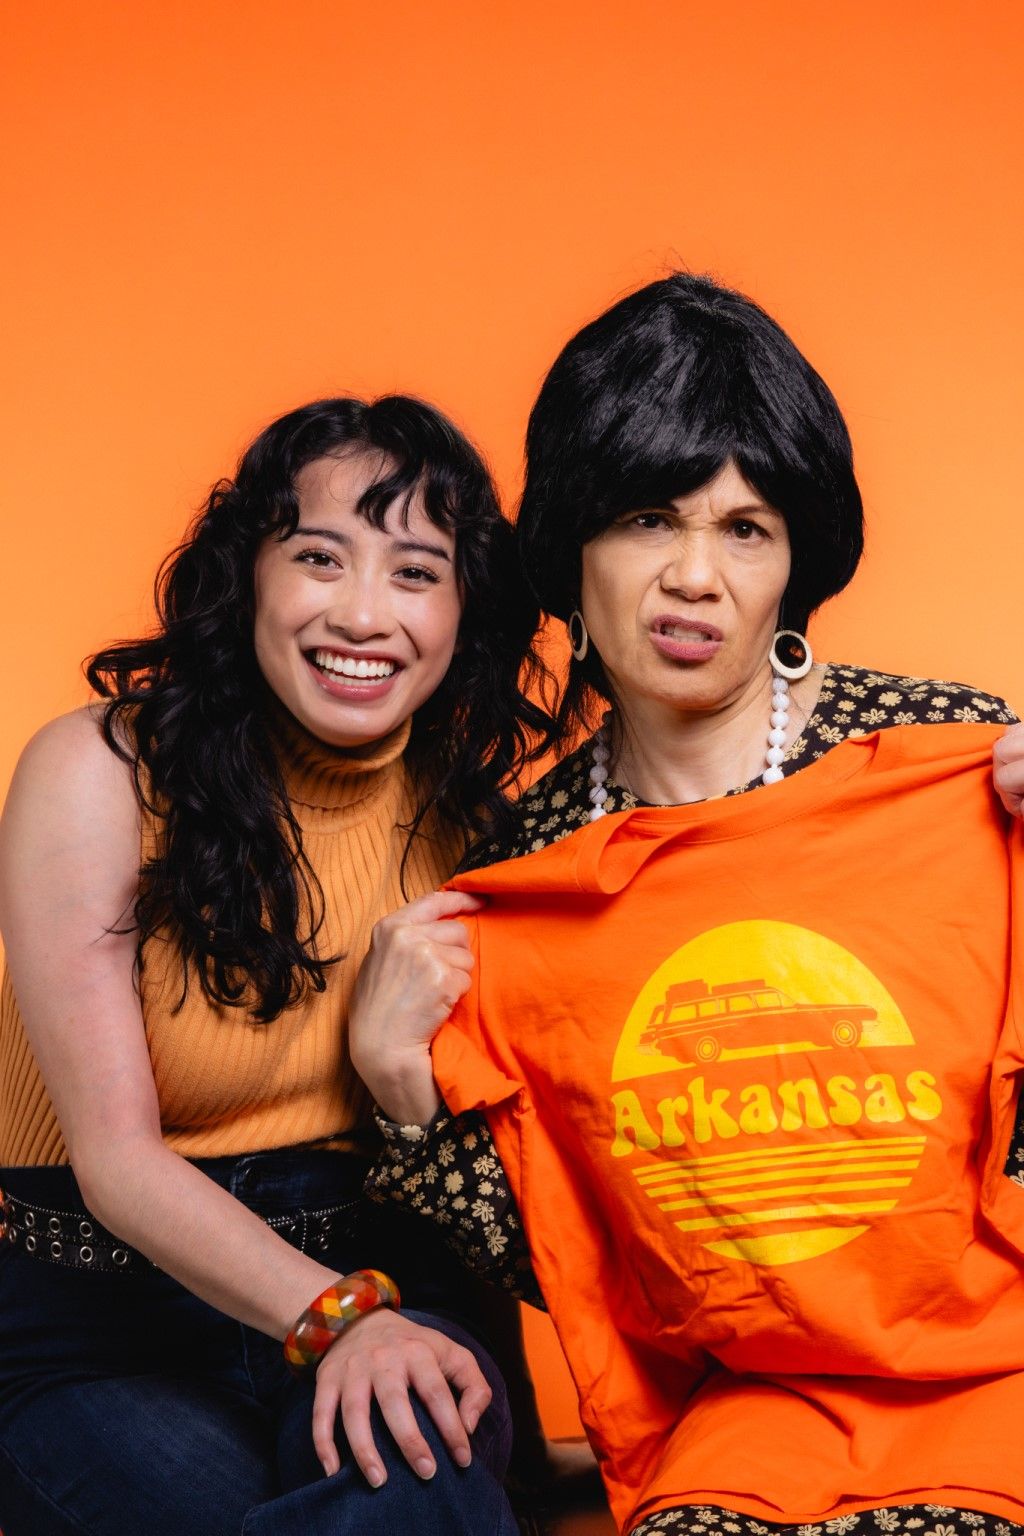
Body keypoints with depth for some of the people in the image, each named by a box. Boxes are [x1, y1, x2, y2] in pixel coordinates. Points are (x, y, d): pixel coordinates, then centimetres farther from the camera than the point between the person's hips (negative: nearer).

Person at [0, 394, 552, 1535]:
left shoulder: (465, 799, 2)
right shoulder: (98, 774, -11)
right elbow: (115, 1156, -15)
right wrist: (333, 1316, -29)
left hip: (368, 1278, 2)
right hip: (100, 1319, -1)